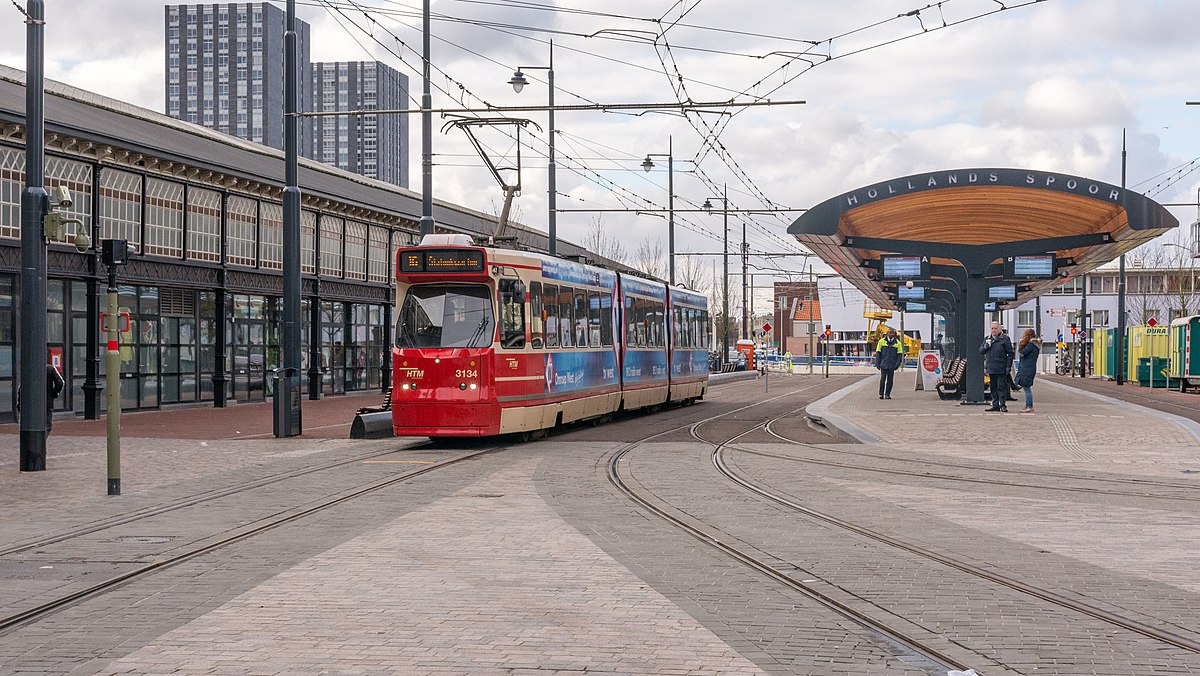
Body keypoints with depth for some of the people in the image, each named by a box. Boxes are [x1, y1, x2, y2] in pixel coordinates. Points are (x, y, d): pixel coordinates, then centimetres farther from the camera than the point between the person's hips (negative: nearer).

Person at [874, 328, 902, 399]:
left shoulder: (897, 343, 5)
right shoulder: (882, 341, 3)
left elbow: (899, 355, 6)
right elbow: (878, 353, 5)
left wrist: (897, 364, -4)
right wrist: (877, 364, -1)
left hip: (892, 365, 1)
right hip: (883, 364, -1)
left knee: (890, 380, 2)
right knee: (882, 379, -5)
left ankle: (887, 394, 10)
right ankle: (881, 394, 3)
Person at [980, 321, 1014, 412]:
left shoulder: (1005, 339, -2)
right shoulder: (988, 339, 15)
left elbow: (1010, 354, -2)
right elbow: (980, 351, 14)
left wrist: (1008, 366, -9)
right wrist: (986, 346, -7)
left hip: (1001, 369, -6)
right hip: (991, 368, 6)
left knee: (1001, 387, -7)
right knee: (993, 388, 10)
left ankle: (1003, 405, -4)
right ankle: (995, 405, 16)